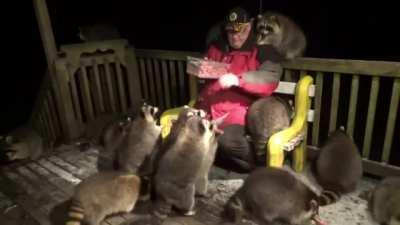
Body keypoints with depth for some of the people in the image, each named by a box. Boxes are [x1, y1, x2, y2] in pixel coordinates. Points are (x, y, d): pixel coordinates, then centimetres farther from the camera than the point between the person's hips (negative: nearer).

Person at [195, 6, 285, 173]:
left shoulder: (262, 50, 1)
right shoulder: (216, 46, 17)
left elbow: (270, 81, -15)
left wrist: (237, 80, -27)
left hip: (238, 109, -5)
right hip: (209, 106, 6)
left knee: (227, 140, -30)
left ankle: (258, 166, 0)